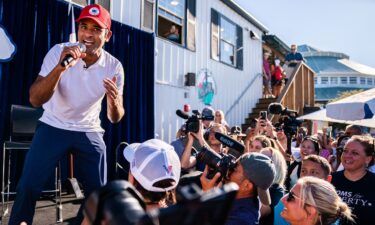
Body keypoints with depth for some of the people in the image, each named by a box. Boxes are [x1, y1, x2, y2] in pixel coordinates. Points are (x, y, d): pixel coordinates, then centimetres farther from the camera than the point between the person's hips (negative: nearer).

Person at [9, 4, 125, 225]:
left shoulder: (114, 67, -13)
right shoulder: (59, 52, -16)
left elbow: (115, 118, -9)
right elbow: (35, 100, -23)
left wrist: (115, 102, -33)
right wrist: (59, 67, -39)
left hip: (90, 132, 1)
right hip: (53, 127, -1)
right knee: (27, 188, -10)